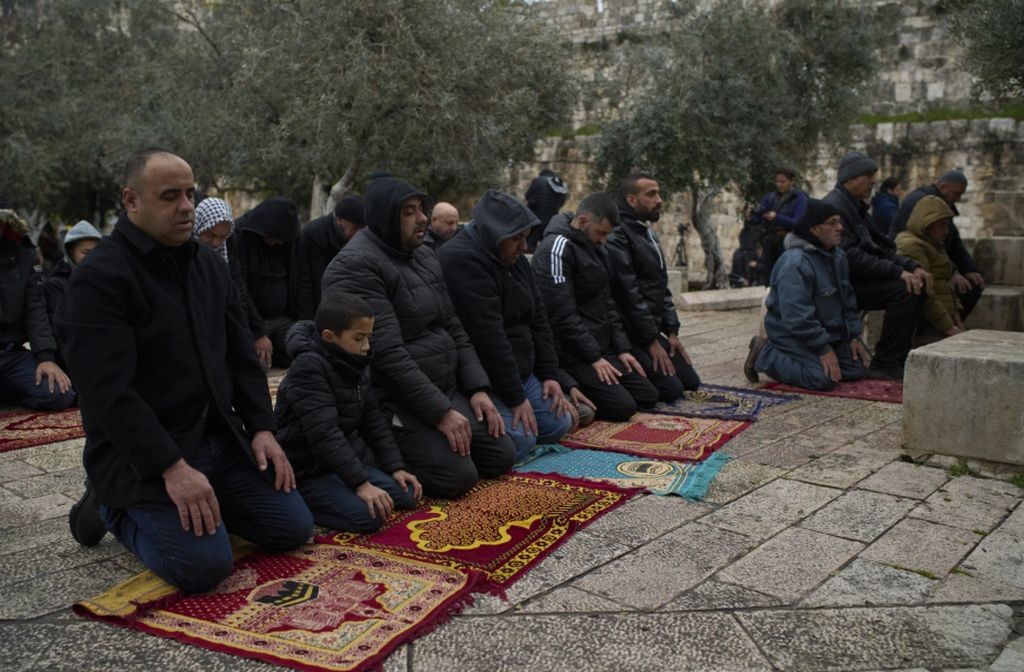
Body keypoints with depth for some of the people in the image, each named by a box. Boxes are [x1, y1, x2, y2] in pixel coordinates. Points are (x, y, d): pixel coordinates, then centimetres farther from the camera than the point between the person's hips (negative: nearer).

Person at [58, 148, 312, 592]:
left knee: (293, 529, -1)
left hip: (220, 436, 7)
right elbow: (111, 392, -22)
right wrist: (172, 468, -26)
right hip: (140, 455, -7)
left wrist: (261, 428, 1)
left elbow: (240, 355, 13)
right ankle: (115, 509, 7)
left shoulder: (208, 264, 10)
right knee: (204, 566, -21)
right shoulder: (99, 278, -15)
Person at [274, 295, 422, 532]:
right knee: (369, 516, -25)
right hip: (307, 471, -9)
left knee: (408, 496, 2)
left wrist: (395, 467, 2)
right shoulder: (308, 367, -22)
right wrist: (361, 483, -29)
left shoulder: (356, 365, 5)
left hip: (347, 459, 9)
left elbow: (373, 420, 11)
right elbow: (324, 434, -28)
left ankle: (336, 492, 13)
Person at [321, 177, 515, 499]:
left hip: (445, 388, 9)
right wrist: (440, 412, -22)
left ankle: (401, 451, 16)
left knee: (501, 457, 5)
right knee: (459, 476, -19)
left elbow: (452, 327, 14)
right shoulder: (356, 266, -18)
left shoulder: (423, 256, 12)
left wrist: (478, 388, 3)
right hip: (395, 400, -9)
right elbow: (387, 354, -24)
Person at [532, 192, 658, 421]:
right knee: (622, 406, -18)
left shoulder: (593, 247, 13)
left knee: (648, 396, 7)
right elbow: (563, 314, -22)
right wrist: (593, 357, -19)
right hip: (572, 354, -9)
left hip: (601, 347, 9)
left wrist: (621, 348, 8)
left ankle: (581, 391, 15)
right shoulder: (557, 247, -17)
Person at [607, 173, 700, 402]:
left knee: (691, 382, 8)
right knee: (671, 389, -16)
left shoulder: (648, 233, 16)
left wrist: (671, 331, 9)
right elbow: (629, 294, -20)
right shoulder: (617, 236, -17)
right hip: (631, 334, -9)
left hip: (653, 328, 10)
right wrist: (652, 341, -16)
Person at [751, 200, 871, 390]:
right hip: (792, 335, -9)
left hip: (831, 332, 9)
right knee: (823, 378, -24)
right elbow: (797, 316, -28)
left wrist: (854, 335, 6)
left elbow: (848, 300, 16)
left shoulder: (838, 256, 7)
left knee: (857, 371, 4)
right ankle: (769, 356, -5)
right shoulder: (795, 262, -26)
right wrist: (823, 349, -24)